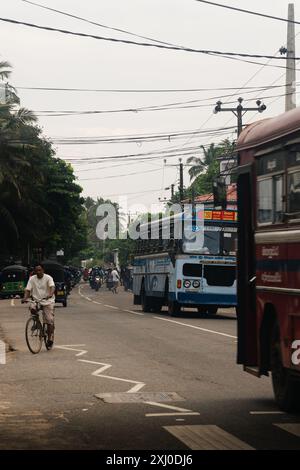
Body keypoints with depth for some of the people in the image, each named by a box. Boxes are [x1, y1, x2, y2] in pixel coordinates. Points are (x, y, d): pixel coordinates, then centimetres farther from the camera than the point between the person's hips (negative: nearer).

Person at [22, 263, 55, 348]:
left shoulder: (48, 278, -7)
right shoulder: (32, 279, 2)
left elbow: (52, 287, -23)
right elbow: (28, 289, -4)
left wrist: (50, 294, -44)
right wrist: (25, 298, -23)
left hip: (48, 301, -2)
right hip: (36, 300, 2)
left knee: (49, 321, -8)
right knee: (32, 307, -31)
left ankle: (50, 338, 3)